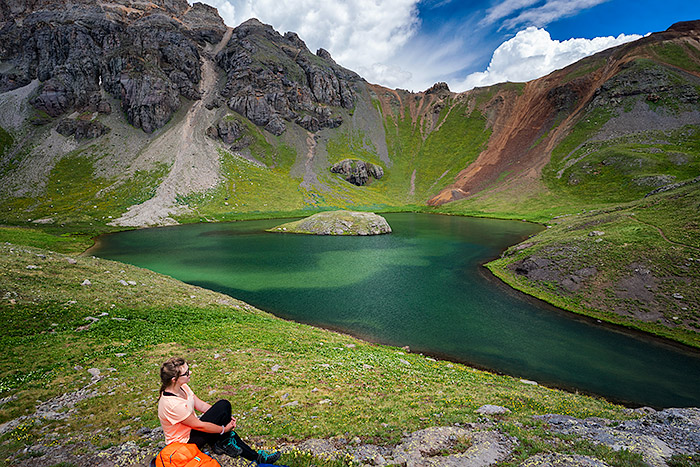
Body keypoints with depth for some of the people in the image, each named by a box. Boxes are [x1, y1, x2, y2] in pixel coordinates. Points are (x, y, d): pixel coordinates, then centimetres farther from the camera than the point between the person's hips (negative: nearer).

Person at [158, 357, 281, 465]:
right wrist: (224, 429, -12)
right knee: (222, 407, -21)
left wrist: (226, 418, -7)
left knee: (224, 405, -5)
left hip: (190, 429, 9)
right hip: (184, 442, -9)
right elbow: (199, 426, -24)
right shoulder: (172, 404, -31)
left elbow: (200, 405, 1)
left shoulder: (181, 387, -6)